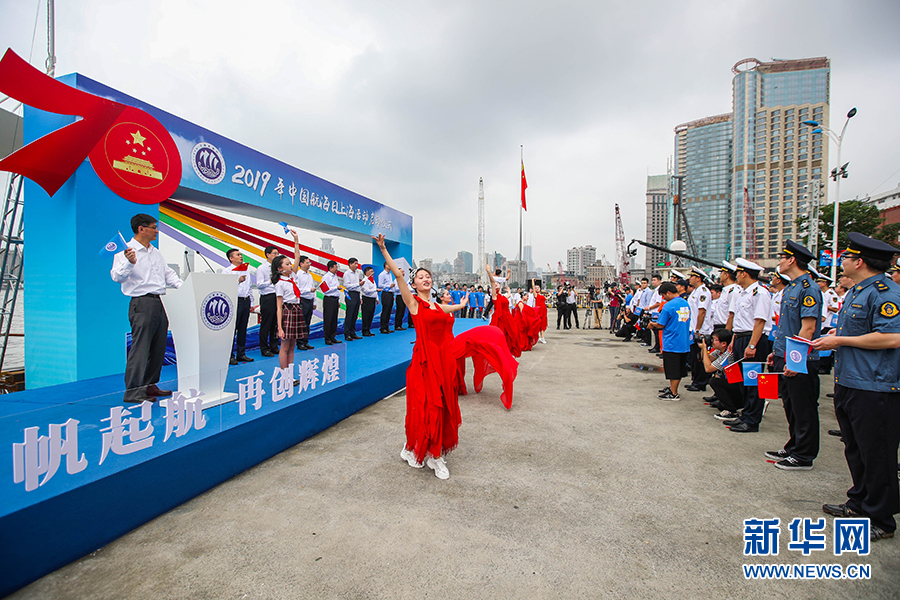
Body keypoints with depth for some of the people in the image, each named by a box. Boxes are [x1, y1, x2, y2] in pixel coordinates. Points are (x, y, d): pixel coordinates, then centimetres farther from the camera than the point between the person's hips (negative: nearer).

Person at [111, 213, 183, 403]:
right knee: (140, 347, -9)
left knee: (158, 347, 11)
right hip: (142, 304, -8)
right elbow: (117, 277, -19)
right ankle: (132, 391, -4)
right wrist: (129, 263, -37)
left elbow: (168, 273, 21)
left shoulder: (156, 252, 17)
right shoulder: (126, 252, -8)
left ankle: (150, 385, 22)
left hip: (159, 302, 8)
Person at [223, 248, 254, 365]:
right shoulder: (226, 271, 1)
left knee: (243, 329, 9)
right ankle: (230, 356, 1)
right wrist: (238, 281, -19)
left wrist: (251, 302, 17)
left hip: (246, 301, 6)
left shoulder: (245, 270, 19)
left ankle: (241, 354, 17)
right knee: (232, 329, -5)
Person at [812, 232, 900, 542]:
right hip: (848, 383, 10)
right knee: (855, 450, 19)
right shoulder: (856, 291, 14)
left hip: (874, 389, -10)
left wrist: (840, 340, -18)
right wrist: (831, 339, 7)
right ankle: (860, 504, 33)